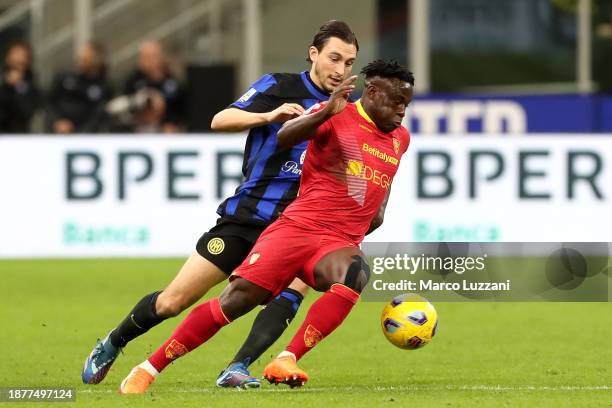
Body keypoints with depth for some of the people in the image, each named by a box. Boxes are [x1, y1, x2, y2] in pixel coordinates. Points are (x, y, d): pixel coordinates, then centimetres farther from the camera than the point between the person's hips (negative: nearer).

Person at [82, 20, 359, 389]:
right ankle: (111, 345, 26)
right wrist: (269, 115, -30)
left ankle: (237, 369, -30)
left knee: (293, 289, -31)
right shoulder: (280, 86, -4)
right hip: (246, 217, -3)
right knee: (173, 302, 0)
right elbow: (220, 121, -15)